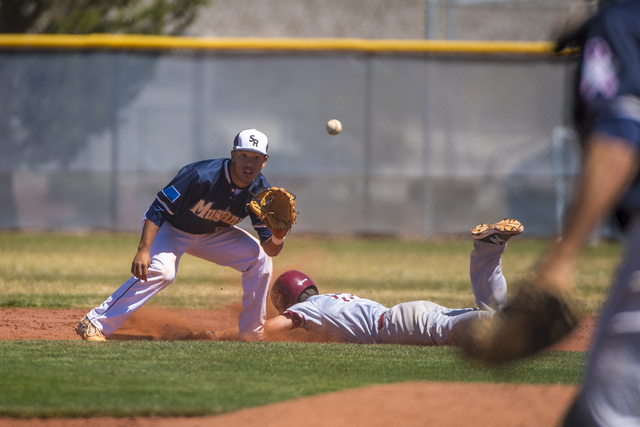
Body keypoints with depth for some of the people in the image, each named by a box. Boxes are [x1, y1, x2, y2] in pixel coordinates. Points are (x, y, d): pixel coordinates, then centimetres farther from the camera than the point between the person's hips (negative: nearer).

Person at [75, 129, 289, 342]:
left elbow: (271, 250, -14)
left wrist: (278, 236, -38)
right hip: (169, 228, -6)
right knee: (161, 270, -33)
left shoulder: (260, 191, -17)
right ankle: (94, 324, -33)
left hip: (211, 234, 6)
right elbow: (158, 209, -32)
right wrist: (143, 250, -43)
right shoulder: (201, 175, -34)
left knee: (260, 258, -8)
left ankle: (252, 332, 7)